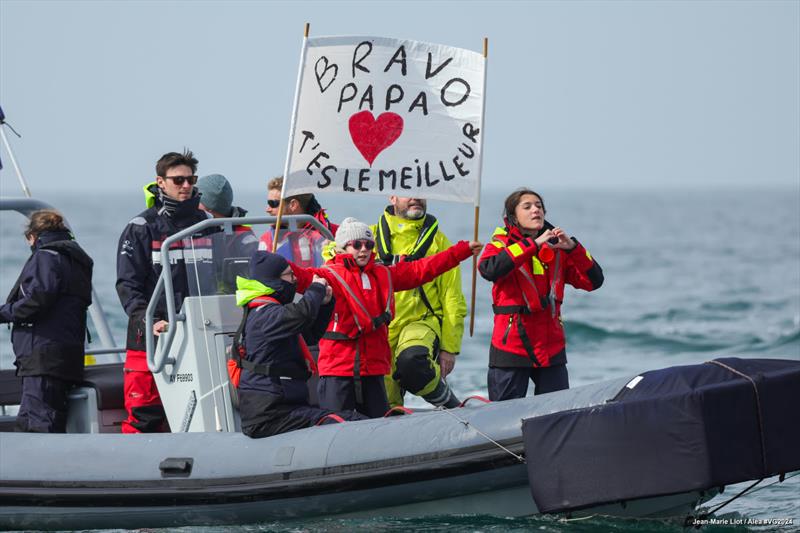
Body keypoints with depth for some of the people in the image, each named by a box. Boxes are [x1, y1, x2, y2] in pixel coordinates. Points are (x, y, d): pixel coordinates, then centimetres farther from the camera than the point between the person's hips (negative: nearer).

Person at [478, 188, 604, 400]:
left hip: (551, 348, 3)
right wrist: (533, 244, -25)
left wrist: (572, 247, -11)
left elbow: (593, 281, 4)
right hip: (511, 346, -3)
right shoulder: (501, 245, 0)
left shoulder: (556, 249, 11)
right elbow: (489, 269, -24)